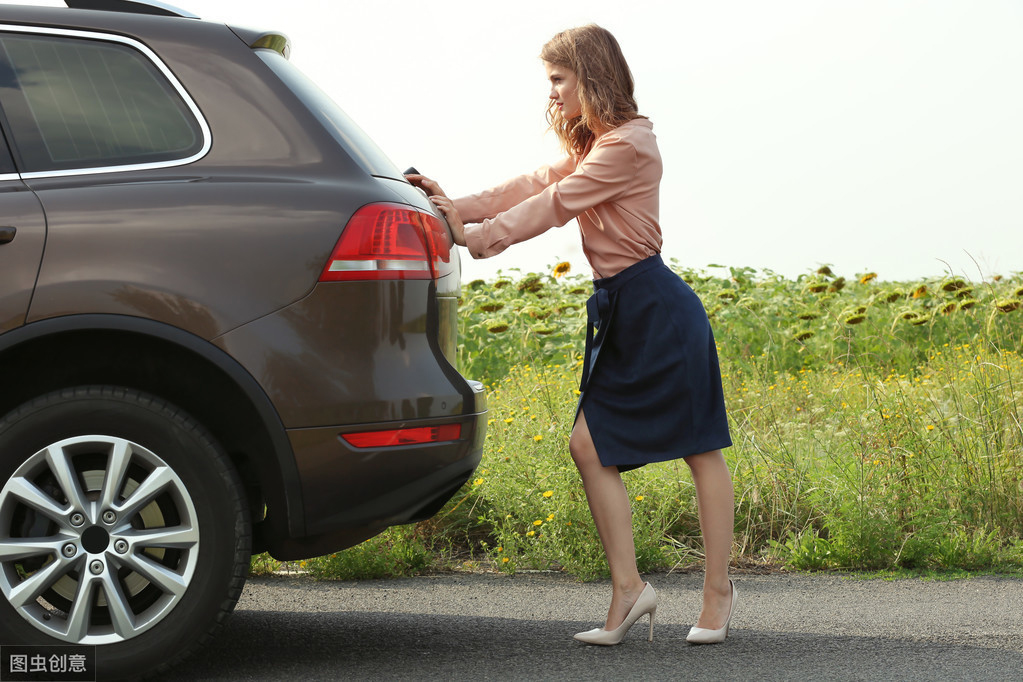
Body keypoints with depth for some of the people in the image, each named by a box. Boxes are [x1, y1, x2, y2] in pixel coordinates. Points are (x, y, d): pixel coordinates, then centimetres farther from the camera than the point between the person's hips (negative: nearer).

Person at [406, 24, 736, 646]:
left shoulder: (629, 145, -13)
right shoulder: (592, 150, 18)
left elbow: (556, 203, -16)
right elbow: (533, 187, 8)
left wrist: (479, 234, -14)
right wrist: (457, 208, -4)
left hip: (659, 311, -10)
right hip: (621, 314, 10)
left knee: (701, 449, 0)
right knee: (591, 445, 2)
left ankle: (719, 590, 8)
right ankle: (628, 588, 6)